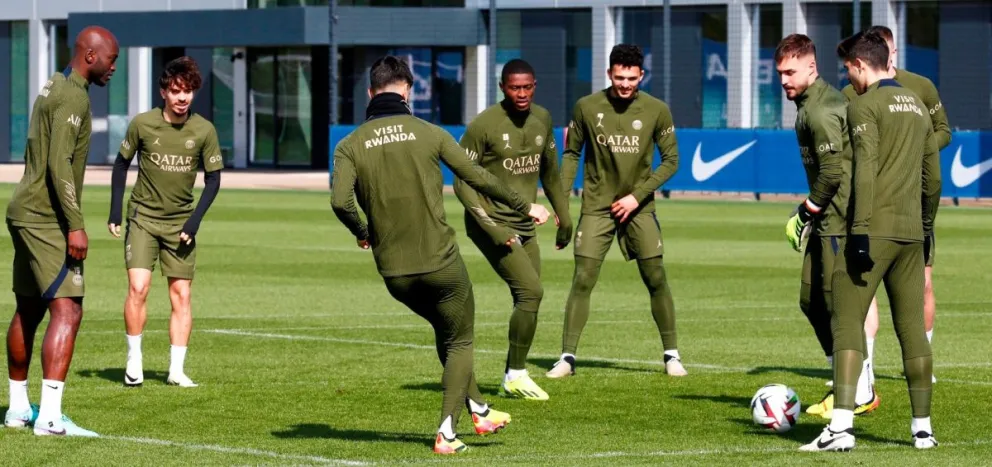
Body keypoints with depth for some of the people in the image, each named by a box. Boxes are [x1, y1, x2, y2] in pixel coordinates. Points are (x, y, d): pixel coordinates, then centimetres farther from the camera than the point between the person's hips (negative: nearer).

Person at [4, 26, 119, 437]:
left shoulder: (52, 88, 17)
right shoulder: (73, 97, -14)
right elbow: (59, 164, -22)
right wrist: (76, 226, -23)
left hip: (25, 213, 11)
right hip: (46, 218, -11)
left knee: (28, 310, 17)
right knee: (67, 311, -15)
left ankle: (18, 409, 25)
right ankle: (49, 416, -24)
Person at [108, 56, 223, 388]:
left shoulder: (204, 130, -7)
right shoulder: (143, 124, -9)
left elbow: (213, 178, 1)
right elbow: (122, 163, 5)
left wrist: (195, 221, -10)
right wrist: (115, 211, 0)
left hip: (180, 223, 2)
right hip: (143, 218, -1)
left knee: (181, 295, 0)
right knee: (138, 287, -15)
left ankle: (177, 370, 5)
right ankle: (134, 361, -1)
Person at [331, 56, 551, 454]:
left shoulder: (350, 145, -1)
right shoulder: (428, 134, -5)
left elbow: (339, 200, -14)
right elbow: (477, 178, -1)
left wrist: (362, 233, 7)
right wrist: (525, 207, 13)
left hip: (394, 271, 3)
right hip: (440, 262, -3)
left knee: (446, 331, 27)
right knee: (459, 342, 14)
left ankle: (479, 410, 32)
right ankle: (446, 432, 5)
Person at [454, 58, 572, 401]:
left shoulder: (542, 120, 6)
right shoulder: (483, 126, -15)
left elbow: (549, 171, 21)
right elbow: (462, 183, -12)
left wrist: (563, 216, 23)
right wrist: (492, 228, -19)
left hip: (525, 227, 7)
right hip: (492, 224, -7)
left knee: (528, 301, 3)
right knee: (531, 292, -17)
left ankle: (512, 379, 14)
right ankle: (516, 375, -7)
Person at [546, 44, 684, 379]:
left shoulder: (656, 111, -5)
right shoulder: (587, 107, -4)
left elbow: (670, 160, 0)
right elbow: (572, 153, 7)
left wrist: (638, 195, -10)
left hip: (639, 207, 0)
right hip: (596, 206, 0)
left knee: (656, 280, -2)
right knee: (582, 281, -7)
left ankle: (672, 354, 11)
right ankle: (567, 357, -1)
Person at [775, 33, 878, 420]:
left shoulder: (819, 111, -16)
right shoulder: (821, 100, 16)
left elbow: (832, 171, -21)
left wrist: (808, 210, -9)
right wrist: (808, 213, 17)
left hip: (839, 220, -11)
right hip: (825, 222, 11)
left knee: (837, 304, -7)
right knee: (811, 301, 12)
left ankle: (861, 394, -1)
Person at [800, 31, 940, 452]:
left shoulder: (865, 105, -6)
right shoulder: (917, 105, 17)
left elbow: (865, 170, -15)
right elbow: (933, 176, 19)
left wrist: (860, 232, -18)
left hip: (873, 228, -7)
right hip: (911, 233, 7)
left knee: (847, 323, -7)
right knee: (911, 327, 10)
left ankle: (841, 427, -18)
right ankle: (922, 427, 12)